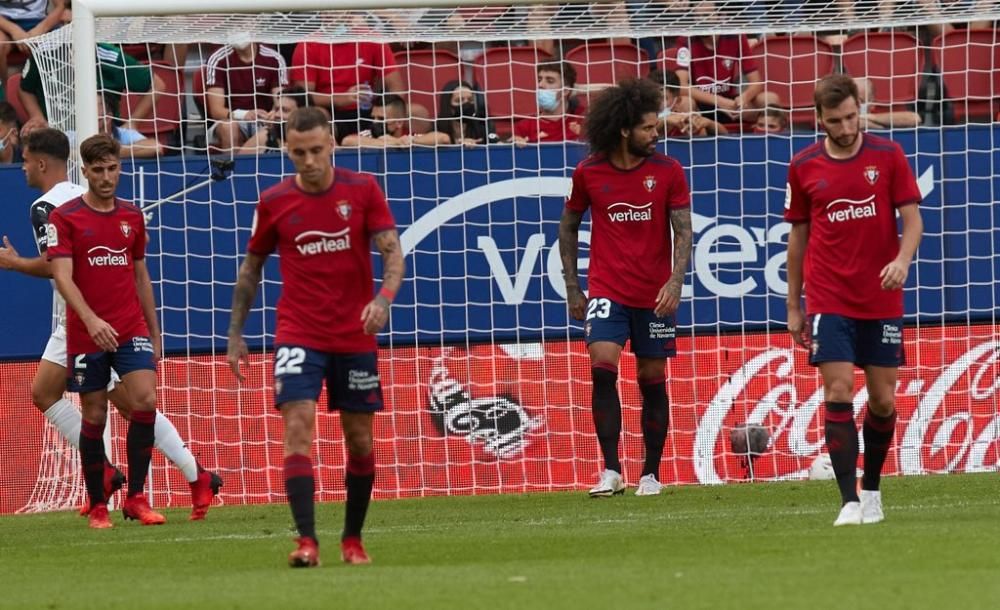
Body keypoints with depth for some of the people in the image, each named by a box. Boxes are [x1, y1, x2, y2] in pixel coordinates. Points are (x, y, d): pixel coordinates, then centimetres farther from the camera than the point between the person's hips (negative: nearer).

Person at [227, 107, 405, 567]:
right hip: (298, 335, -1)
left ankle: (353, 540, 23)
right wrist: (235, 334, 9)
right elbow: (250, 269, 11)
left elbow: (392, 252, -7)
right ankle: (307, 541, -23)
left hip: (355, 337, 1)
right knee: (298, 426, -17)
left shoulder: (362, 190, -3)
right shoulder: (274, 202, 0)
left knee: (360, 439, 6)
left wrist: (384, 297, -27)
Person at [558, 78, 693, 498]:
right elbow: (568, 226, 12)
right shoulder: (588, 173, -1)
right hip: (606, 291, -1)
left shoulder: (667, 172, -2)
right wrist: (572, 286, 9)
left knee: (652, 381, 6)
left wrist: (675, 281, -18)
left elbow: (683, 231, -2)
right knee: (603, 368, -18)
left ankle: (651, 474, 18)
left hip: (654, 296, 1)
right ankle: (611, 471, -15)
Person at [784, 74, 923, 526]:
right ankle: (850, 502, -13)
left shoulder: (888, 156, -1)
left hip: (882, 301, 1)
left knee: (883, 400, 5)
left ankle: (871, 489, 26)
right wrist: (793, 308, 9)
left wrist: (902, 260, -22)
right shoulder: (803, 167, 2)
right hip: (829, 300, -1)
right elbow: (798, 235, 10)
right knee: (838, 394, -12)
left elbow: (912, 218, 0)